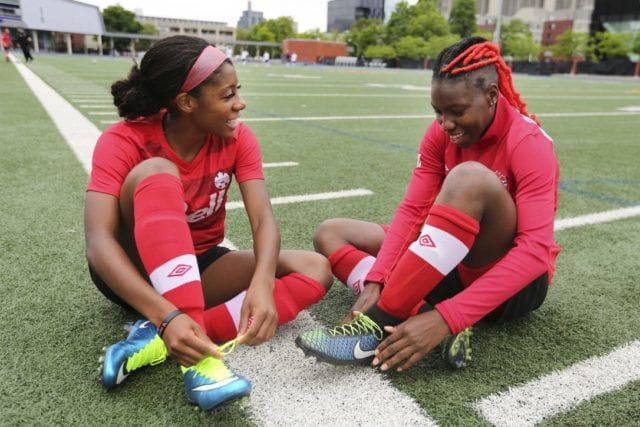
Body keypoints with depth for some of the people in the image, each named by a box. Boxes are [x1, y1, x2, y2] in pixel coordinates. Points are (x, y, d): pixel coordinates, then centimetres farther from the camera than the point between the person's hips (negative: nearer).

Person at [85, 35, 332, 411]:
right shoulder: (124, 142, -19)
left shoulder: (237, 138, -10)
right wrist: (167, 316, -44)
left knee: (316, 270, -16)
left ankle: (160, 341, -26)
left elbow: (264, 220, -20)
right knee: (156, 172, -31)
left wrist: (261, 286, -40)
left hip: (200, 266, 4)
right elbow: (98, 241, -30)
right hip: (133, 271, -3)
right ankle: (196, 357, -36)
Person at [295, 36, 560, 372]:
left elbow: (536, 251, -29)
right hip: (459, 266, 6)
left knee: (470, 177, -35)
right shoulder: (441, 133, -4)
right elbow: (412, 210, -11)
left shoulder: (529, 143, -20)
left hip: (515, 282, -5)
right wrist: (374, 282, -25)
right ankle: (426, 319, -23)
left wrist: (444, 318, -38)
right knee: (331, 234, -4)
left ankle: (380, 324, -32)